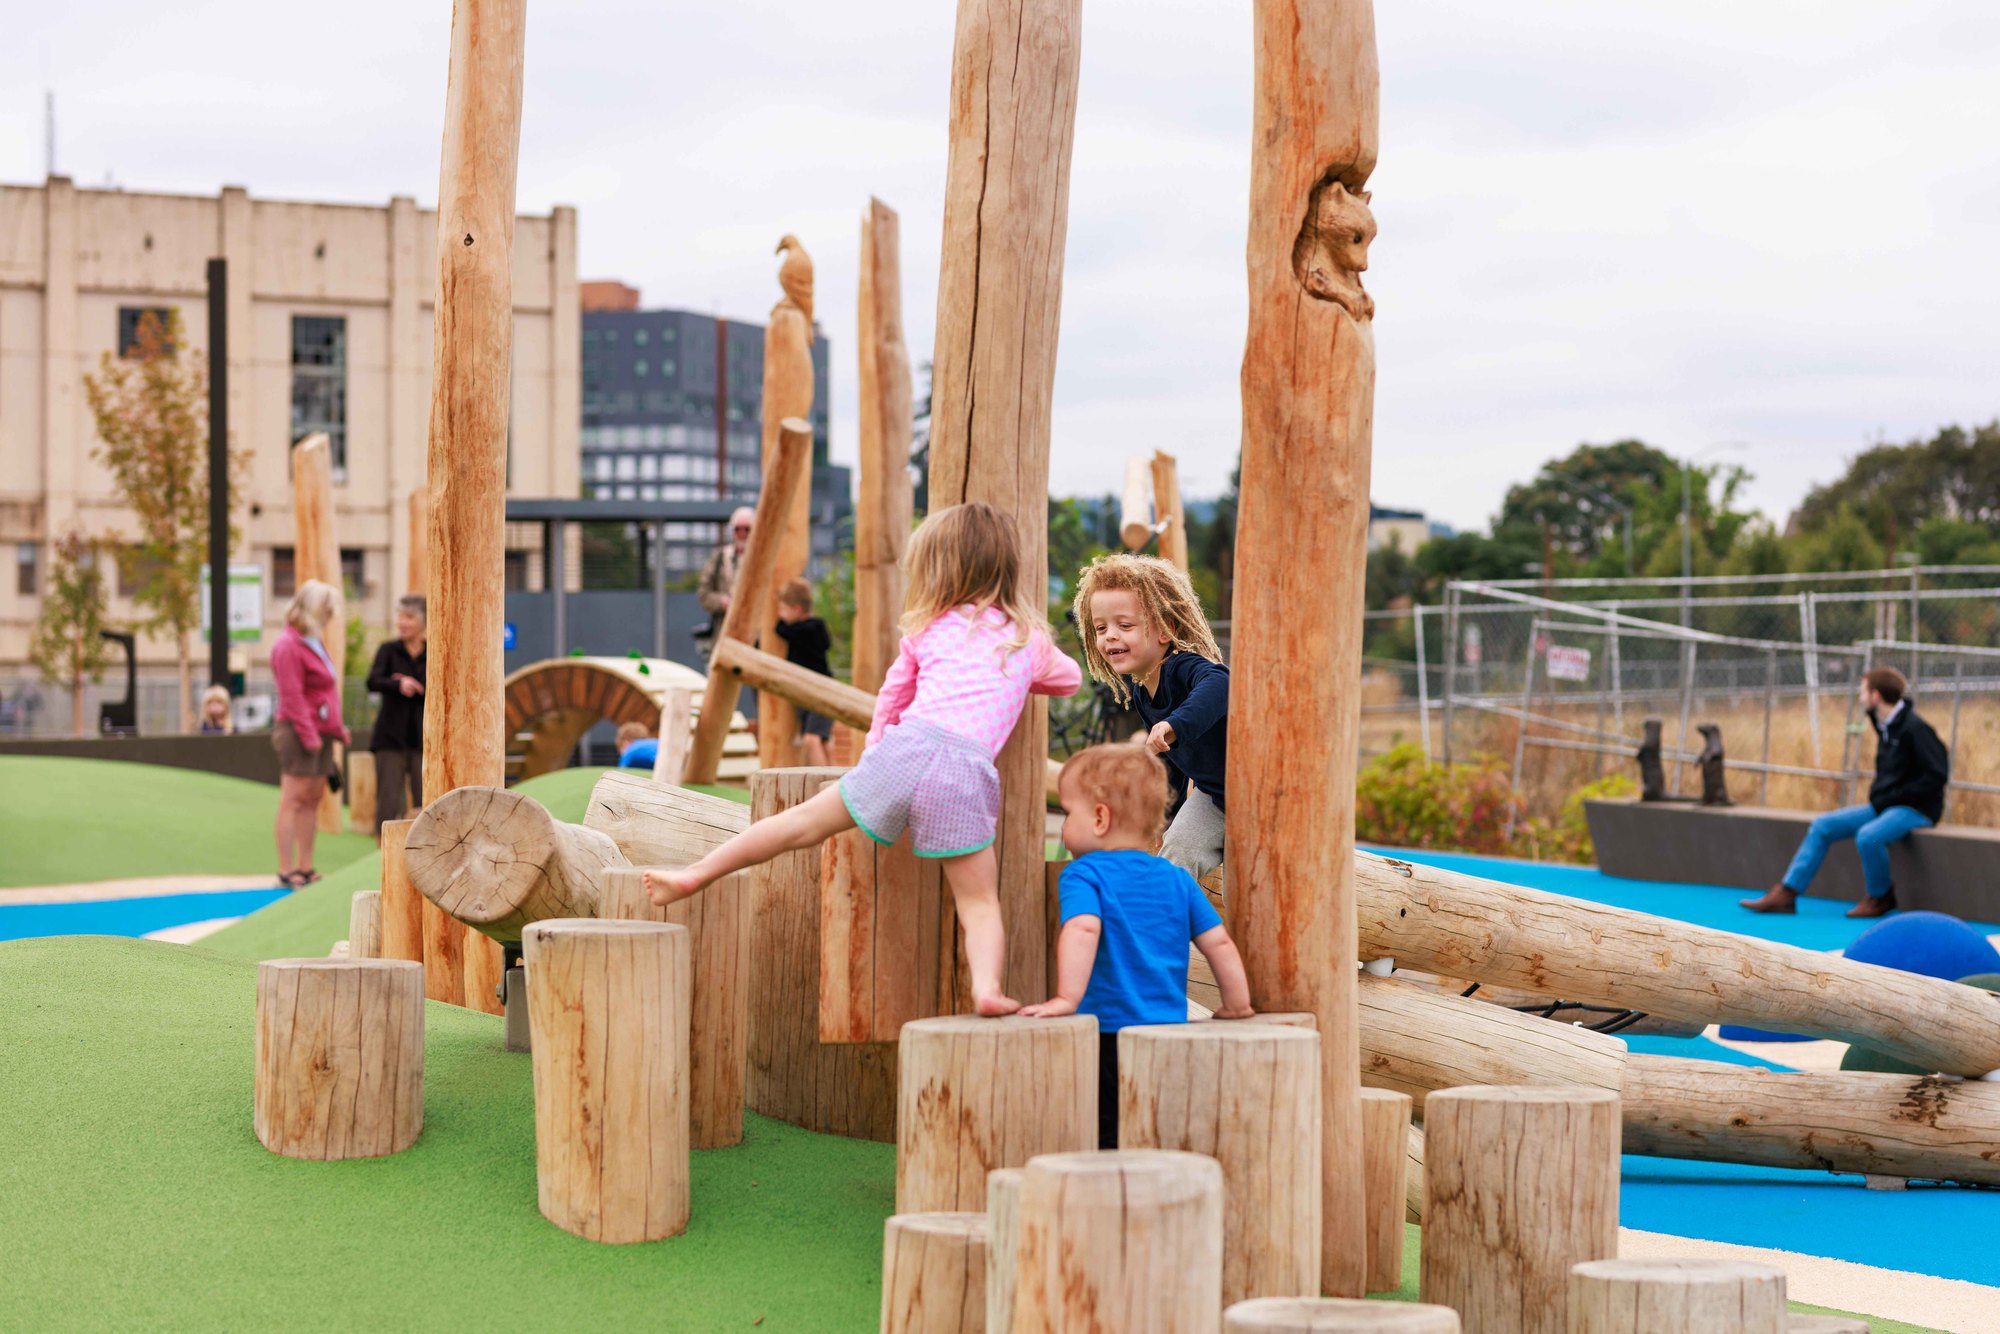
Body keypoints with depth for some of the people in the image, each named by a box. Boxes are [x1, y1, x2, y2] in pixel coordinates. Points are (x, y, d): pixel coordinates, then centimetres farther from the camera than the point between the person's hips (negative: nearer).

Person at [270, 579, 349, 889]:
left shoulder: (313, 642, 17)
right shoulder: (288, 646, -13)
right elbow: (292, 697, -18)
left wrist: (337, 728, 17)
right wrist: (308, 734, -20)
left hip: (320, 732, 10)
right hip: (299, 733, -10)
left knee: (313, 799, 11)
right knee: (293, 799, -7)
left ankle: (305, 868, 16)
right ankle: (287, 870, -5)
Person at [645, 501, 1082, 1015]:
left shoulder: (929, 628, 24)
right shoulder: (1030, 641, 24)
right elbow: (1070, 679, 43)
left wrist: (878, 742, 50)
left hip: (907, 742, 1)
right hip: (967, 769, -1)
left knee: (807, 819, 14)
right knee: (979, 901, 3)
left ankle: (698, 873, 16)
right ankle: (988, 987, -20)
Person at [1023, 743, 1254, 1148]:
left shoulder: (1085, 874, -5)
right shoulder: (1178, 880, 11)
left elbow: (1083, 929, -24)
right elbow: (1218, 942, 11)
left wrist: (1067, 998, -26)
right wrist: (1237, 1004, 20)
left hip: (1108, 1036, -5)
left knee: (1105, 1141, -2)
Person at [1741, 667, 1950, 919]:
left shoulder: (1915, 728, -17)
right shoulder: (1885, 726, 11)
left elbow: (1938, 775, -21)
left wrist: (1896, 796, -18)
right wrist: (1879, 795, 7)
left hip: (1916, 809, -9)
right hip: (1886, 806, 9)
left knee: (1868, 836, -35)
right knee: (1823, 826, 0)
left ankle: (1881, 898, -8)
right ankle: (1785, 895, -5)